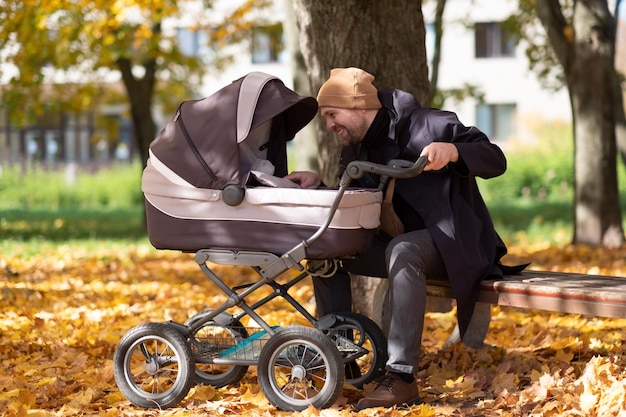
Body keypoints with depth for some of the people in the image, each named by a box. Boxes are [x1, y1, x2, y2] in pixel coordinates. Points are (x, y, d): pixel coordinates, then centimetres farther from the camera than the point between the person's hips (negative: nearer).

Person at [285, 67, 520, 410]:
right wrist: (317, 183, 0)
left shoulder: (424, 126, -13)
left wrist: (451, 150, -35)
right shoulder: (358, 150, 8)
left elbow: (495, 160, -16)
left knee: (402, 250, -38)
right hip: (412, 241, 8)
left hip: (456, 240, -8)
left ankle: (401, 377, -43)